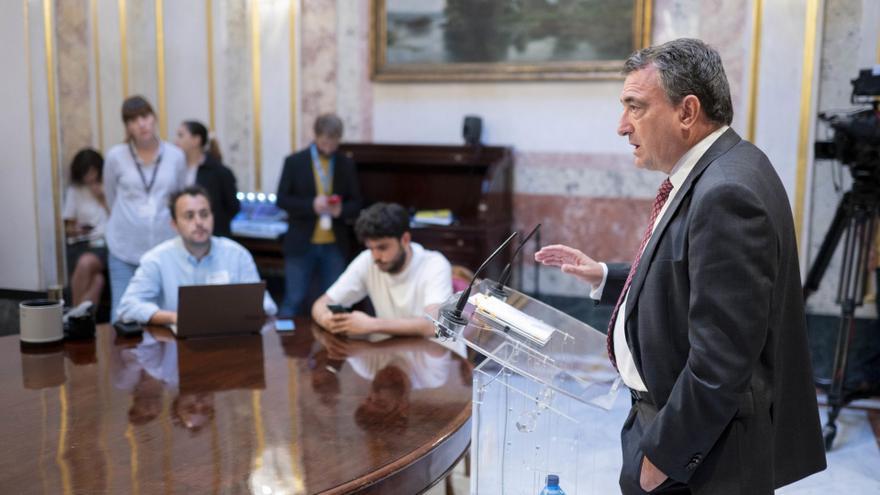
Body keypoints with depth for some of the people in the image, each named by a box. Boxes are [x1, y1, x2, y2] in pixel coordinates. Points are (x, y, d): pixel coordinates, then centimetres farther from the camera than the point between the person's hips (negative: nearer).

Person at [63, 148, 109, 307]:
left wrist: (103, 199, -4)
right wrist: (75, 230, -8)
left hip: (107, 243, -1)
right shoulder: (75, 191, 13)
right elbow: (68, 227, 15)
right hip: (81, 245, 1)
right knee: (97, 279, -32)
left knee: (86, 262, -36)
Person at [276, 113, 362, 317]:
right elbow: (282, 199, -2)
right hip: (301, 244, -2)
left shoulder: (346, 164, 6)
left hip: (335, 245, 2)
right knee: (293, 300, 1)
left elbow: (355, 203, 8)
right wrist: (311, 205, -18)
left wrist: (341, 210, -15)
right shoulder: (295, 162, 0)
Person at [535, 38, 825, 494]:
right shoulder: (712, 174, 5)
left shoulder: (727, 193, -25)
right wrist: (603, 277, 11)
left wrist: (663, 454, -19)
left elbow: (720, 362, -27)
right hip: (683, 417, 9)